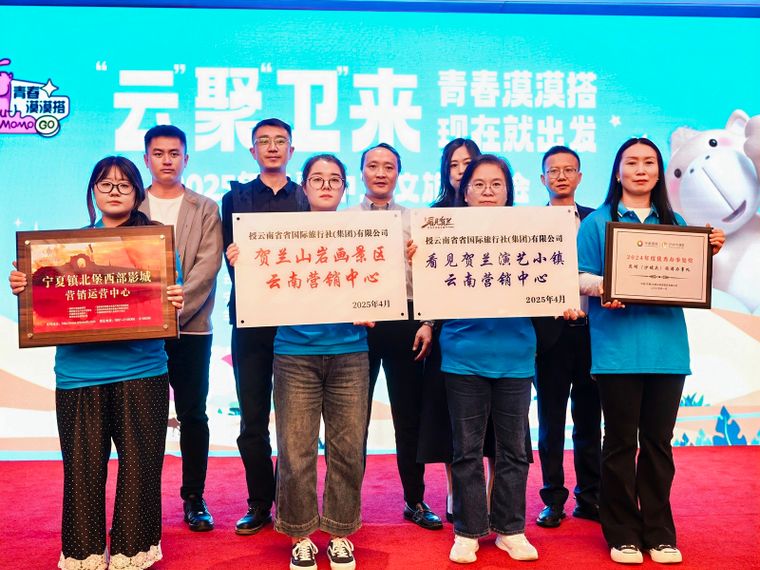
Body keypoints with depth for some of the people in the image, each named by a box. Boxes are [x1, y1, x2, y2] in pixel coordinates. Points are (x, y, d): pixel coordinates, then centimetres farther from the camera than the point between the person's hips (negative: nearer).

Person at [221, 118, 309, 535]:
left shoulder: (308, 199, 9)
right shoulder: (235, 198, 12)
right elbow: (231, 255, 2)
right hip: (250, 320, 1)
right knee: (252, 418, 6)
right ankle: (259, 504, 18)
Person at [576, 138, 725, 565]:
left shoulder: (675, 223, 15)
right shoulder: (597, 222, 3)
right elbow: (580, 277, -3)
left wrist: (710, 252, -1)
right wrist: (602, 287, -23)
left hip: (667, 344, 4)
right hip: (618, 346, -3)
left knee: (659, 441, 9)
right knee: (621, 441, 4)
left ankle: (660, 533, 22)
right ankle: (622, 533, 17)